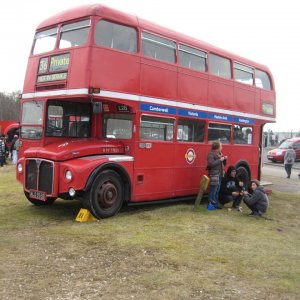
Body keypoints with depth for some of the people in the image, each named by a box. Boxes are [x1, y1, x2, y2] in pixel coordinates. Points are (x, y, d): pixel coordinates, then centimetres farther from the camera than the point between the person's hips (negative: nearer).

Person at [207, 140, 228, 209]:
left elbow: (223, 164, 21)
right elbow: (211, 164, -24)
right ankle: (211, 204, -4)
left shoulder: (219, 154, 16)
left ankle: (216, 204, 19)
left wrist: (224, 159, 1)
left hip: (219, 174, 9)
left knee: (217, 191, 13)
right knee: (213, 191, -9)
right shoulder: (211, 154, -11)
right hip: (214, 175, -9)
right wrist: (220, 160, -20)